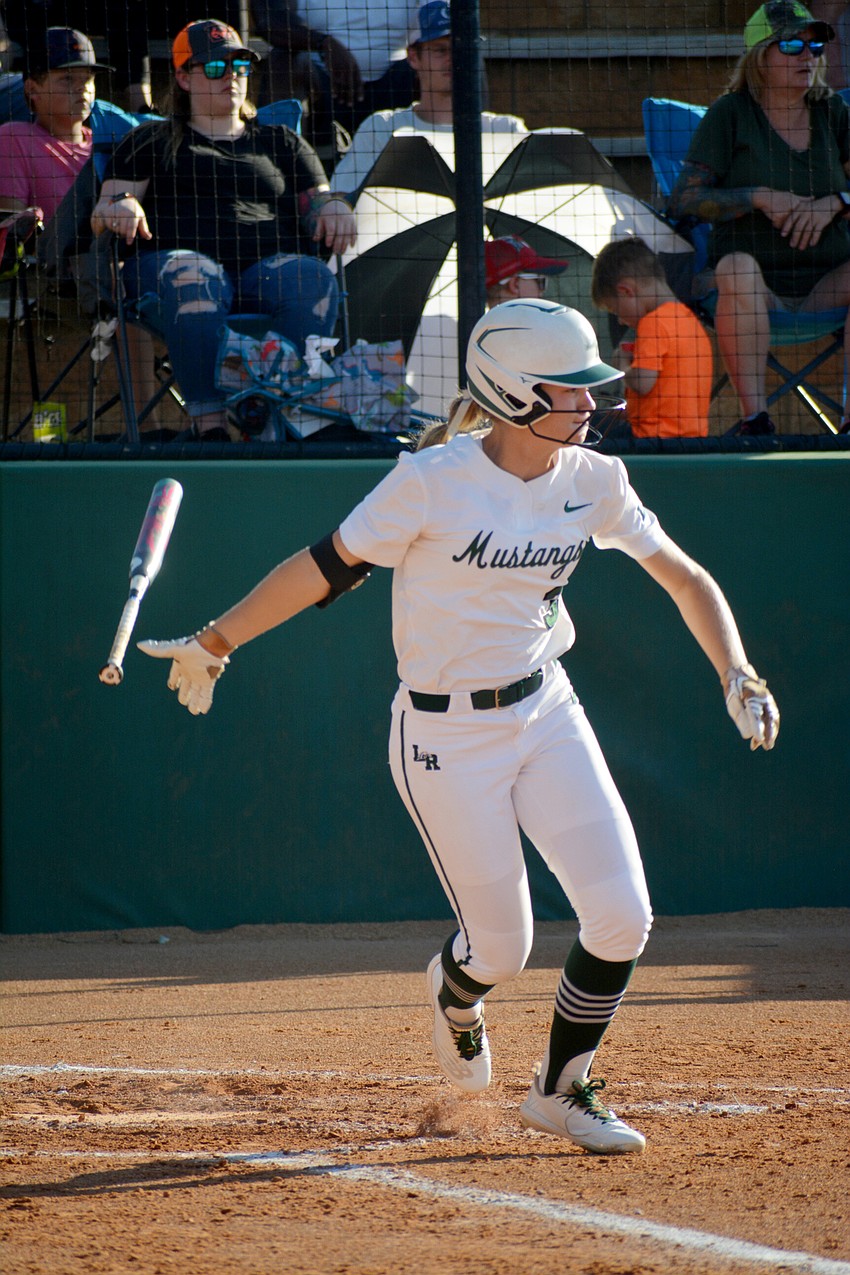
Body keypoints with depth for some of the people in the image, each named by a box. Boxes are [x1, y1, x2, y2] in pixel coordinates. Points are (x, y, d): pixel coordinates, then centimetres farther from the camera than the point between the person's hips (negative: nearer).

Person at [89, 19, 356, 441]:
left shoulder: (281, 143, 33)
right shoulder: (152, 142, 27)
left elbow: (317, 201, 24)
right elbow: (104, 212, 17)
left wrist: (333, 207, -2)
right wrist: (120, 205, -8)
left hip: (269, 263, 2)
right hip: (173, 253, -2)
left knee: (313, 280, -35)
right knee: (193, 278, -41)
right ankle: (209, 421, -49)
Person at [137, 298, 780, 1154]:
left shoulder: (591, 481, -3)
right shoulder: (433, 480, -19)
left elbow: (684, 577, 5)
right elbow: (325, 567, -14)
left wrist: (737, 677, -8)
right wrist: (214, 644, -10)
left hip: (547, 714, 5)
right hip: (447, 738, -5)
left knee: (621, 915, -8)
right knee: (501, 949, 1)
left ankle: (560, 1091, 15)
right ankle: (455, 993, 41)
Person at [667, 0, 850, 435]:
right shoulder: (730, 114, 3)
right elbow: (684, 200, -3)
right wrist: (760, 198, -15)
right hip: (757, 283, -3)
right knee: (737, 268, -37)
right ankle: (754, 414, -41)